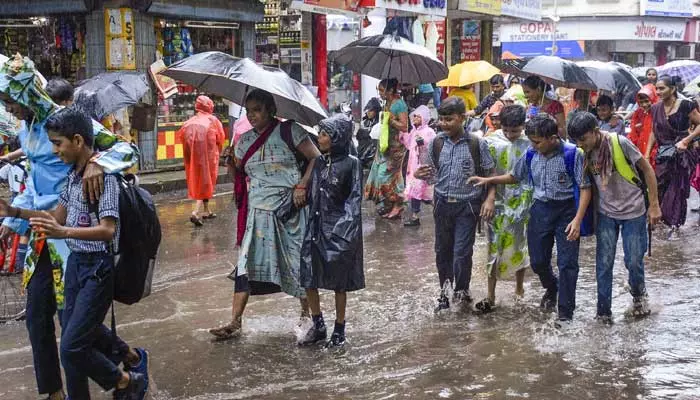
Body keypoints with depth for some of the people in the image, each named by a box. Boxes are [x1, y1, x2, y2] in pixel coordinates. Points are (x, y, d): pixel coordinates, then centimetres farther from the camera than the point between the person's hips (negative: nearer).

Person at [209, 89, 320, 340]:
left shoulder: (289, 131, -4)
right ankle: (235, 322, -5)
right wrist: (231, 166, -6)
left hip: (289, 209, -3)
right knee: (246, 263, -4)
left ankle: (307, 310, 25)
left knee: (297, 259, 5)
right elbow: (238, 175, 16)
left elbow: (316, 158, -6)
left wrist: (302, 185, -16)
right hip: (257, 210, 4)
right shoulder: (245, 140, 11)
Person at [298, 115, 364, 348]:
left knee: (339, 282, 5)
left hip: (339, 230, -5)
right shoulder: (318, 163, 7)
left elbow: (355, 199, -10)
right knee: (308, 278, 5)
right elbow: (310, 195, 13)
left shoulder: (350, 164, -8)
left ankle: (339, 331, 19)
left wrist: (349, 230, -18)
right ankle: (318, 326, 21)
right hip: (315, 227, 5)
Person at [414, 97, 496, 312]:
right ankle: (444, 291, 27)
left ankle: (462, 290, 17)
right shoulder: (436, 144, 1)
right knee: (442, 250, 12)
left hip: (467, 205, -4)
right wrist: (421, 175, -12)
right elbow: (432, 173, 10)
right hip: (443, 204, 4)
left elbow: (490, 174, -2)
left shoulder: (477, 144, -8)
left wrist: (490, 198, -14)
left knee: (462, 252, -5)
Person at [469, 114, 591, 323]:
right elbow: (514, 176, 18)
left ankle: (565, 313, 10)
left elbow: (585, 188, -13)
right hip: (541, 209, 5)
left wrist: (577, 220, -20)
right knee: (537, 261, 11)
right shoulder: (531, 155, 0)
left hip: (566, 210, -5)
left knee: (567, 263, -3)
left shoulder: (572, 154, -16)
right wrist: (488, 180, 6)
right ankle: (551, 288, 44)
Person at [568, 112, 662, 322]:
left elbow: (647, 169, -10)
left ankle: (639, 295, 33)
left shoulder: (620, 143, -20)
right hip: (606, 214, 3)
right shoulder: (583, 153, -8)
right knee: (603, 264, 1)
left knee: (634, 261, 3)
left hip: (633, 212, -3)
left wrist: (654, 205, -9)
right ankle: (603, 312, 13)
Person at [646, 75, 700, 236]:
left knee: (678, 189, 4)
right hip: (663, 154, 4)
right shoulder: (656, 108, 4)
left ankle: (675, 225, 14)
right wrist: (647, 153, 6)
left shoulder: (685, 106, -12)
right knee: (658, 188, 0)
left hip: (681, 153, -4)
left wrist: (686, 140, -19)